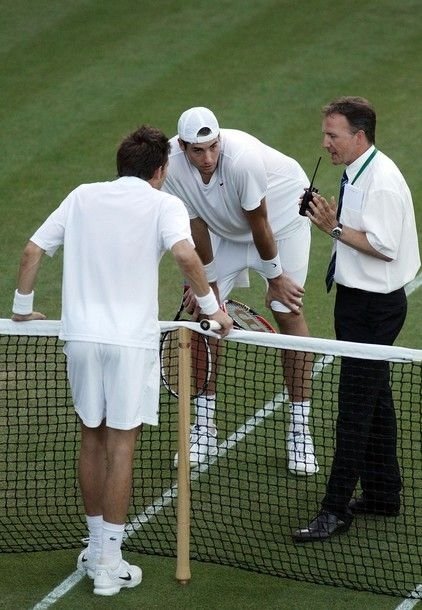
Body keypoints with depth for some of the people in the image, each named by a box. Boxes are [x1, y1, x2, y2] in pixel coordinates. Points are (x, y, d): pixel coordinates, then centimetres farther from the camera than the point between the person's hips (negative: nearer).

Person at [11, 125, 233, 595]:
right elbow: (185, 254, -20)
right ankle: (109, 562, 2)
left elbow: (32, 251, 11)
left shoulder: (82, 197, 11)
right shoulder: (163, 204, -2)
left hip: (80, 335, 4)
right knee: (120, 447, 0)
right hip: (131, 340, -4)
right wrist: (212, 306, -8)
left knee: (92, 439, 16)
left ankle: (96, 546, 26)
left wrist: (22, 308, 23)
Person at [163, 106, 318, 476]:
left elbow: (259, 222, -26)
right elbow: (196, 223, -12)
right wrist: (207, 280, -7)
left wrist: (275, 276, -14)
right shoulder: (172, 165, -26)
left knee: (288, 314, -10)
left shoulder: (242, 158, -38)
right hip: (226, 229, 4)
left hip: (283, 216, -4)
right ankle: (204, 428, 8)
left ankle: (300, 429, -5)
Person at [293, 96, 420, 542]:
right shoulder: (356, 175, 10)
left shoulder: (382, 182, -20)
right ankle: (382, 493, 28)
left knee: (355, 408, -7)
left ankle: (336, 510, -4)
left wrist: (335, 229, -19)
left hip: (374, 306, -10)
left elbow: (384, 246, -24)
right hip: (359, 299, 10)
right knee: (375, 401, 18)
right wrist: (333, 220, 1)